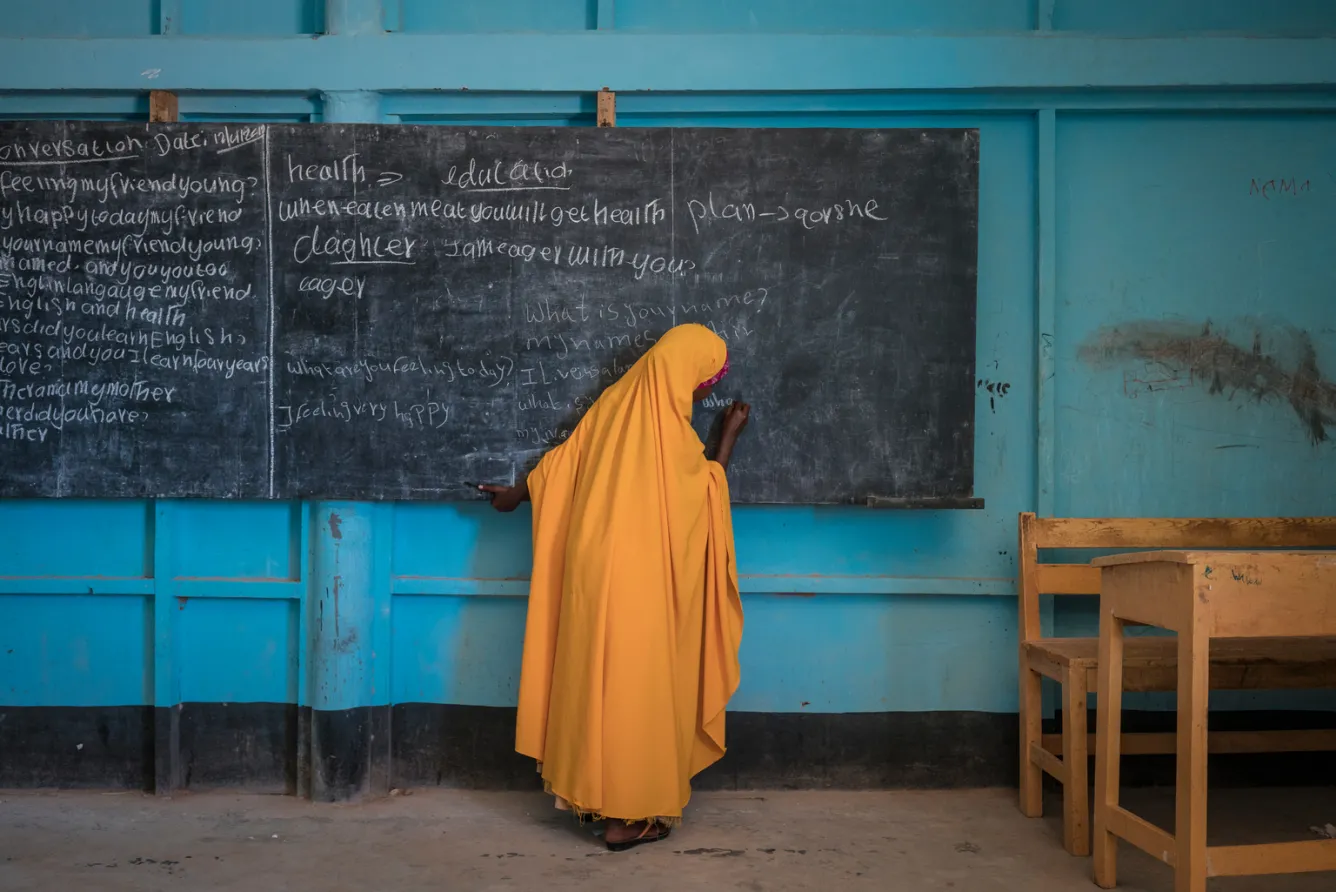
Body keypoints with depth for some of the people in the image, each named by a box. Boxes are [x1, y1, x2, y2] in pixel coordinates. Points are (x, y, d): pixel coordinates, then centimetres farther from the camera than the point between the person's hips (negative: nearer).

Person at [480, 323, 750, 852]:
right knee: (634, 684, 1)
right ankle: (627, 815, 7)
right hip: (639, 580, -7)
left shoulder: (616, 403, 6)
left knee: (597, 677, 14)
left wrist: (515, 494, 30)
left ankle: (592, 791, 25)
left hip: (594, 569, 7)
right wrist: (730, 436, 14)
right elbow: (707, 486, 3)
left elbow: (562, 461, 15)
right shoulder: (671, 432, -13)